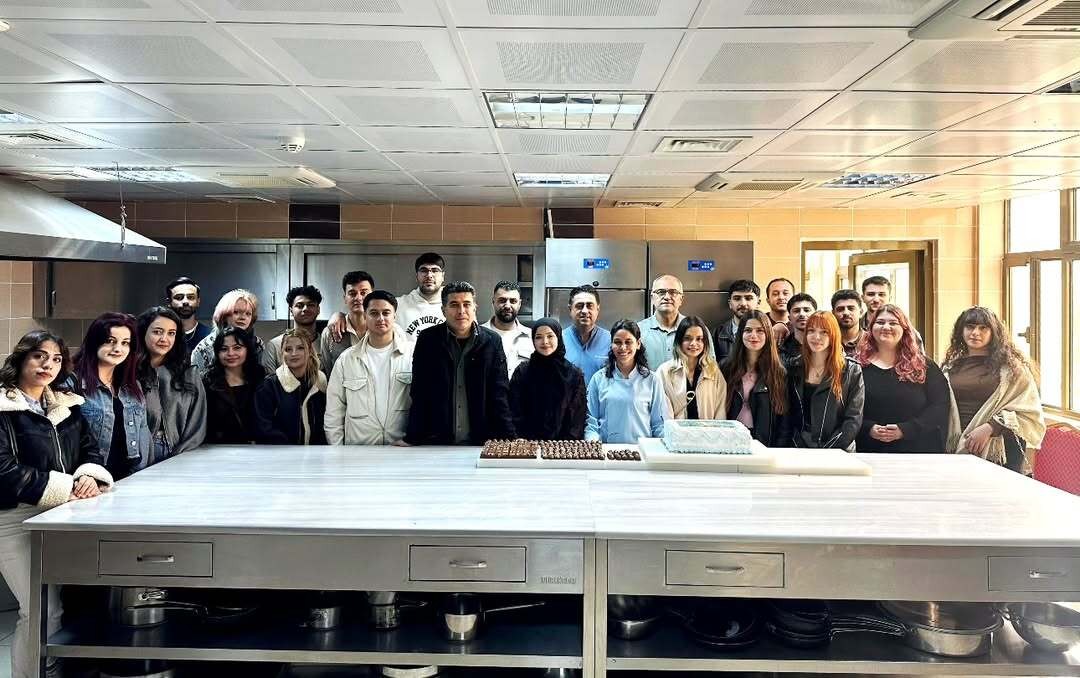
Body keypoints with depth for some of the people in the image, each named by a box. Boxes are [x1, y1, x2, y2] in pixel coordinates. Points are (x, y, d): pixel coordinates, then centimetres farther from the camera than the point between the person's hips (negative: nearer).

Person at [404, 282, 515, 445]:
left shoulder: (492, 341, 2)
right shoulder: (428, 339, 1)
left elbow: (499, 395, 0)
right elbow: (419, 395, 1)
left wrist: (508, 440, -7)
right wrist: (411, 439, -4)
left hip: (480, 441, 0)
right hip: (434, 440, 0)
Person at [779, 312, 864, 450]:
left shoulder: (852, 371, 3)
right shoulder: (795, 369, 11)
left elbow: (854, 419, -2)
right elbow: (787, 416, 12)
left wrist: (830, 452, -13)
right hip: (799, 451, 2)